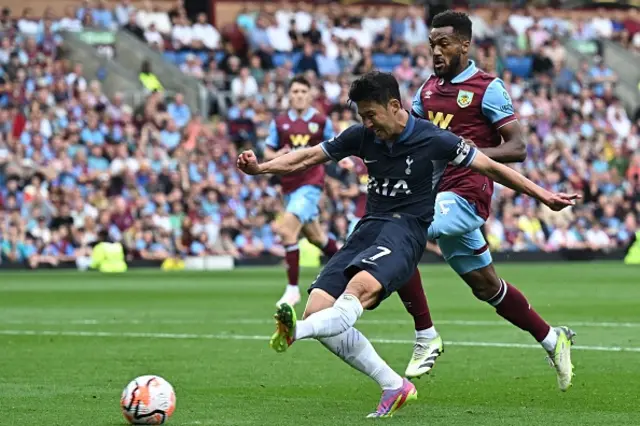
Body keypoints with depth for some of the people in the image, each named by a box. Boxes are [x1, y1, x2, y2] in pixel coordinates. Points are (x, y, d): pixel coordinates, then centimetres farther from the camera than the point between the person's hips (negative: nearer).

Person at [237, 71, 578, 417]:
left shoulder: (434, 140, -4)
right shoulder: (361, 136, 9)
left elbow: (490, 168, 4)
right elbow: (309, 157, 17)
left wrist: (542, 195, 6)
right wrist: (260, 168, 3)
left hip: (407, 229, -6)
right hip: (369, 227, 6)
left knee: (361, 286, -36)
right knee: (317, 308, -13)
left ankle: (296, 331, -64)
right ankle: (394, 387, -7)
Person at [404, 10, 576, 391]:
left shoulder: (488, 88, -5)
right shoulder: (429, 89, 15)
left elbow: (518, 148, -9)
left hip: (467, 195, -8)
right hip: (437, 193, 8)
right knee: (486, 285, 14)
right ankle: (552, 339, 31)